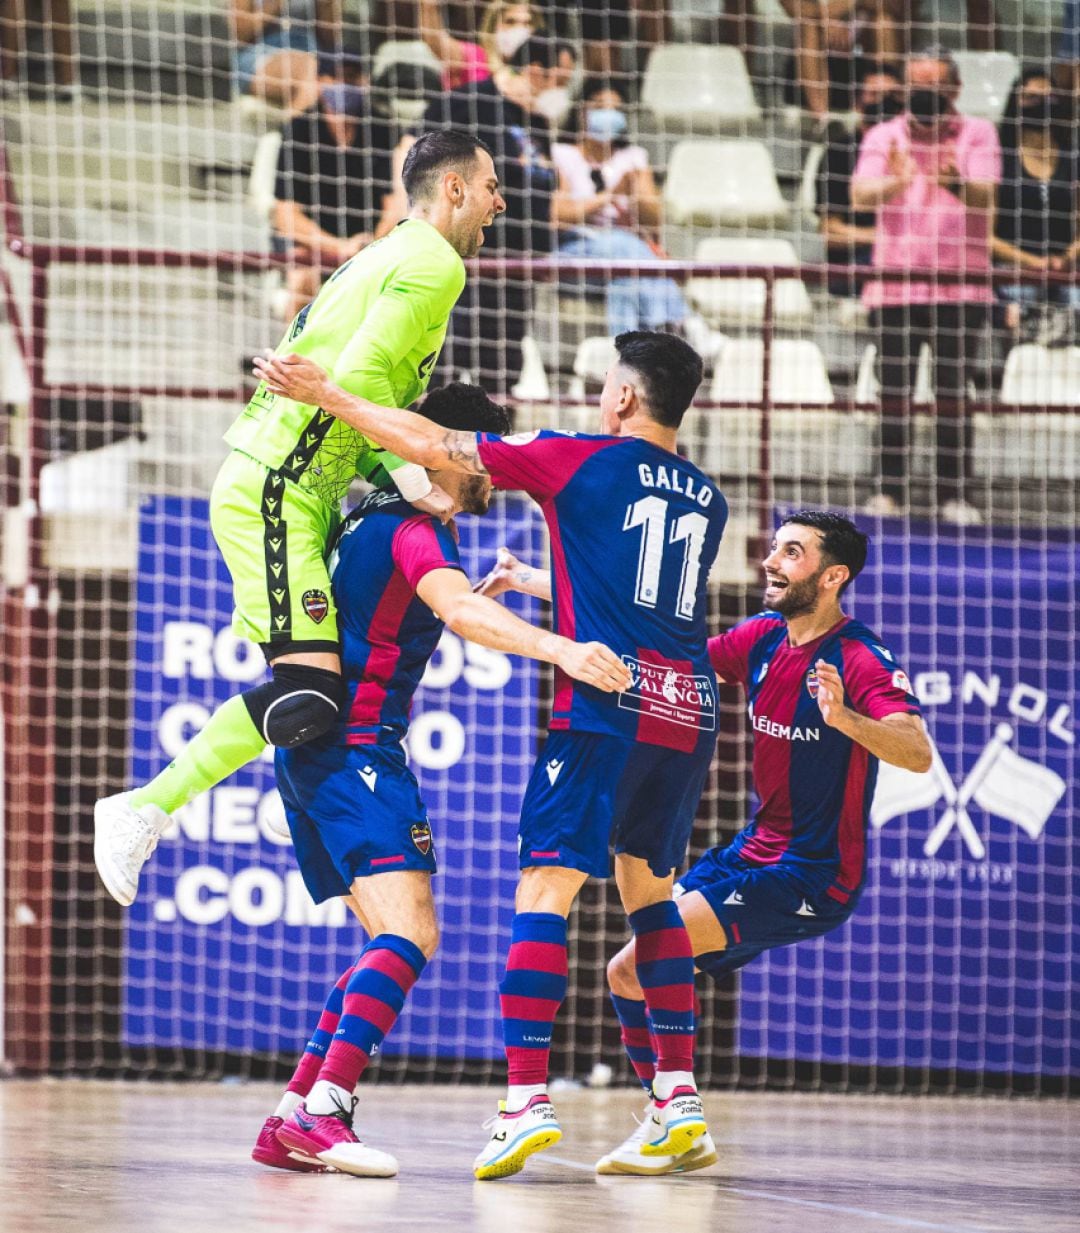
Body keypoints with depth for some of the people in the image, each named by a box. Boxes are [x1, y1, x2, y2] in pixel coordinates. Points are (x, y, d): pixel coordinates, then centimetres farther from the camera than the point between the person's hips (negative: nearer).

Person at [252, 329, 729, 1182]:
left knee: (544, 890, -8)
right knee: (649, 889, 20)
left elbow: (436, 447, 2)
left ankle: (527, 1100, -20)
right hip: (689, 712, 6)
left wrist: (325, 394, 11)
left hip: (606, 705, -6)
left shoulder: (583, 461, 1)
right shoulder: (707, 500, 18)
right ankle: (680, 1096, 14)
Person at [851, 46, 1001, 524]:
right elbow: (861, 193, -11)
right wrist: (894, 183, -33)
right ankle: (890, 490, 4)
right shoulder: (883, 137, 5)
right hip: (893, 283, 1)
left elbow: (986, 196, -14)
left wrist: (956, 181, -37)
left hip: (960, 287, -1)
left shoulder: (977, 134, 2)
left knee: (953, 394, -2)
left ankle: (952, 493, 3)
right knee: (893, 393, -2)